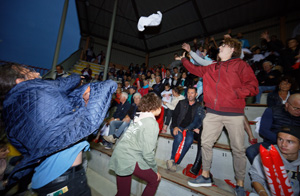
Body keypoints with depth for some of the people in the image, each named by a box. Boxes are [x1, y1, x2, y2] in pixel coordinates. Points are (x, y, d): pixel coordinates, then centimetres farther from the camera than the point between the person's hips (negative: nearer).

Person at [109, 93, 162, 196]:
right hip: (130, 161, -8)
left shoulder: (138, 117, 8)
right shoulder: (152, 123, -15)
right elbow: (148, 153, -18)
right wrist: (155, 170, -1)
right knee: (155, 179, 15)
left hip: (118, 157, 8)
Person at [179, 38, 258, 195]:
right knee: (206, 143, 6)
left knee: (238, 149, 4)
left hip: (234, 113, -4)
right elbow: (195, 70, 29)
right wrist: (183, 59, 33)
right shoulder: (212, 68, 17)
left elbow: (253, 87, -3)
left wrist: (235, 93, -18)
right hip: (213, 113, 4)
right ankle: (205, 176, 24)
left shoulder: (240, 65, 3)